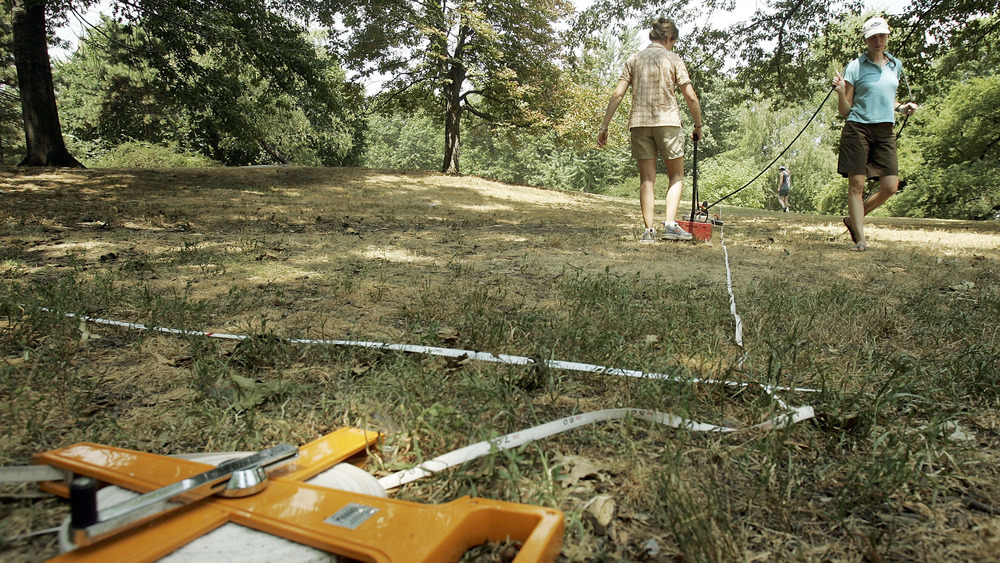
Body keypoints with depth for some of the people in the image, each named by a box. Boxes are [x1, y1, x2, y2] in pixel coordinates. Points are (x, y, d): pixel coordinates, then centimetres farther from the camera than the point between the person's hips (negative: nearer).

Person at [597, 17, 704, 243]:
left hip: (639, 123, 3)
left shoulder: (634, 60, 12)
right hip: (667, 122, -2)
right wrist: (698, 125, 13)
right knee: (676, 176, 8)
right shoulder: (673, 59, 5)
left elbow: (617, 95, 4)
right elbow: (690, 97, 1)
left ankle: (649, 230, -2)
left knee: (647, 179, 4)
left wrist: (604, 126, 4)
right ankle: (670, 224, -7)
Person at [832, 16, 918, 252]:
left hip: (885, 132, 5)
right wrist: (841, 92, -18)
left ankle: (853, 219, 17)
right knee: (856, 185, -7)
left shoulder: (896, 65, 16)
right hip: (858, 129, -5)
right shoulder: (855, 66, 1)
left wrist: (901, 107, 11)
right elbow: (845, 111, 0)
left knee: (890, 187, -4)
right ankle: (860, 239, -2)